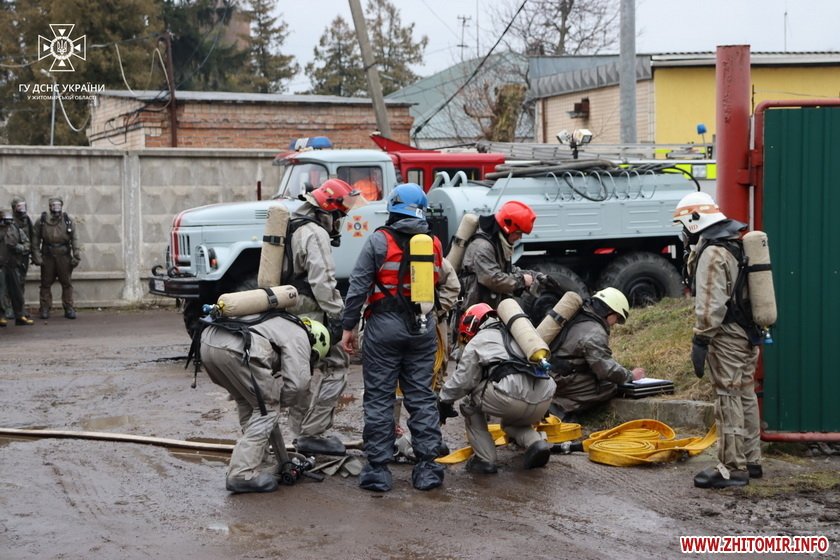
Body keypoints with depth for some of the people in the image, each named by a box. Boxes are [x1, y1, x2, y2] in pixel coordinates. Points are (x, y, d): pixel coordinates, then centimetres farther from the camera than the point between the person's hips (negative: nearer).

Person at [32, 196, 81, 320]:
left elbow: (75, 240, 2)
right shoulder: (42, 221, 2)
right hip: (47, 257, 0)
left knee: (67, 283, 2)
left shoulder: (68, 221, 4)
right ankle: (44, 309, 12)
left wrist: (77, 256, -5)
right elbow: (35, 241, 3)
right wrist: (36, 256, -5)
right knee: (46, 284, 5)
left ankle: (69, 309, 9)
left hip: (64, 256, 0)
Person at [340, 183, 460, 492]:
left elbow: (358, 286, -8)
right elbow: (442, 287, 13)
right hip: (423, 327, 4)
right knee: (422, 397, 9)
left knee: (379, 398, 3)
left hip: (384, 327, -4)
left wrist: (348, 326, -3)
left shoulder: (379, 241, -7)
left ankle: (378, 468, 3)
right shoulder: (434, 244, 5)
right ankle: (428, 467, 10)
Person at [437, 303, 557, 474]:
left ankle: (485, 459, 11)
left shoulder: (478, 341, 13)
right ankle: (536, 442, 6)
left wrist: (443, 400, 26)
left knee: (471, 404, 21)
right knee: (511, 422, 36)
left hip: (512, 399, -7)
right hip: (544, 401, 7)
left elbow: (463, 380, 9)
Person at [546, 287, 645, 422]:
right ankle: (561, 407, -11)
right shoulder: (595, 333, -17)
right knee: (609, 387, -7)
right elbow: (607, 369, -20)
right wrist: (631, 376, -3)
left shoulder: (577, 318, 12)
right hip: (559, 383, -9)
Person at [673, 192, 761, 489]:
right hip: (749, 334, 10)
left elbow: (711, 303, -23)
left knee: (729, 400, -6)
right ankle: (751, 461, 24)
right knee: (746, 396, 16)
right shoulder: (739, 244, 14)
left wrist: (700, 341, -20)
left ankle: (732, 468, -3)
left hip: (727, 338, -10)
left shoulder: (712, 252, -17)